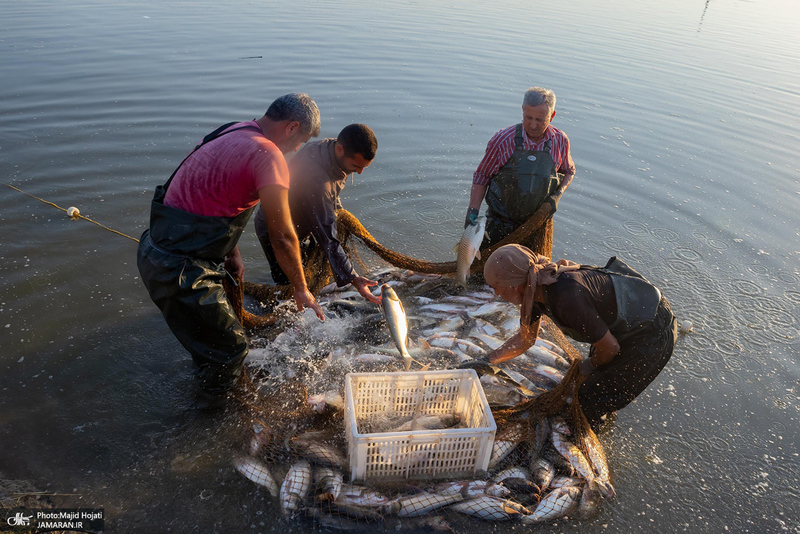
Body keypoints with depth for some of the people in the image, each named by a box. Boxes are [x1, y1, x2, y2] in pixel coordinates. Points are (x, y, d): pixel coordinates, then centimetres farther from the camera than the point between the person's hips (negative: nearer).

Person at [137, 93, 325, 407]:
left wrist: (232, 253, 24)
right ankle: (211, 414, 32)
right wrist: (301, 289, -5)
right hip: (179, 271, -10)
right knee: (231, 347, 9)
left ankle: (205, 377, 58)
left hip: (154, 251, 10)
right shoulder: (268, 155, -20)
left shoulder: (231, 133, 11)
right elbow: (282, 237, -19)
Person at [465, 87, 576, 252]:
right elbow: (482, 176, -4)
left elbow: (569, 171, 14)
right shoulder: (503, 139, -13)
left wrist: (557, 195, -6)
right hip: (500, 223, -2)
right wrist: (473, 210, -14)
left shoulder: (560, 141, -4)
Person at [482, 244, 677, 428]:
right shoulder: (535, 288, -11)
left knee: (590, 398, 6)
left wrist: (592, 365, -2)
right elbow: (525, 339, 5)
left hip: (652, 336, -7)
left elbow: (611, 347, -23)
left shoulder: (568, 297, -38)